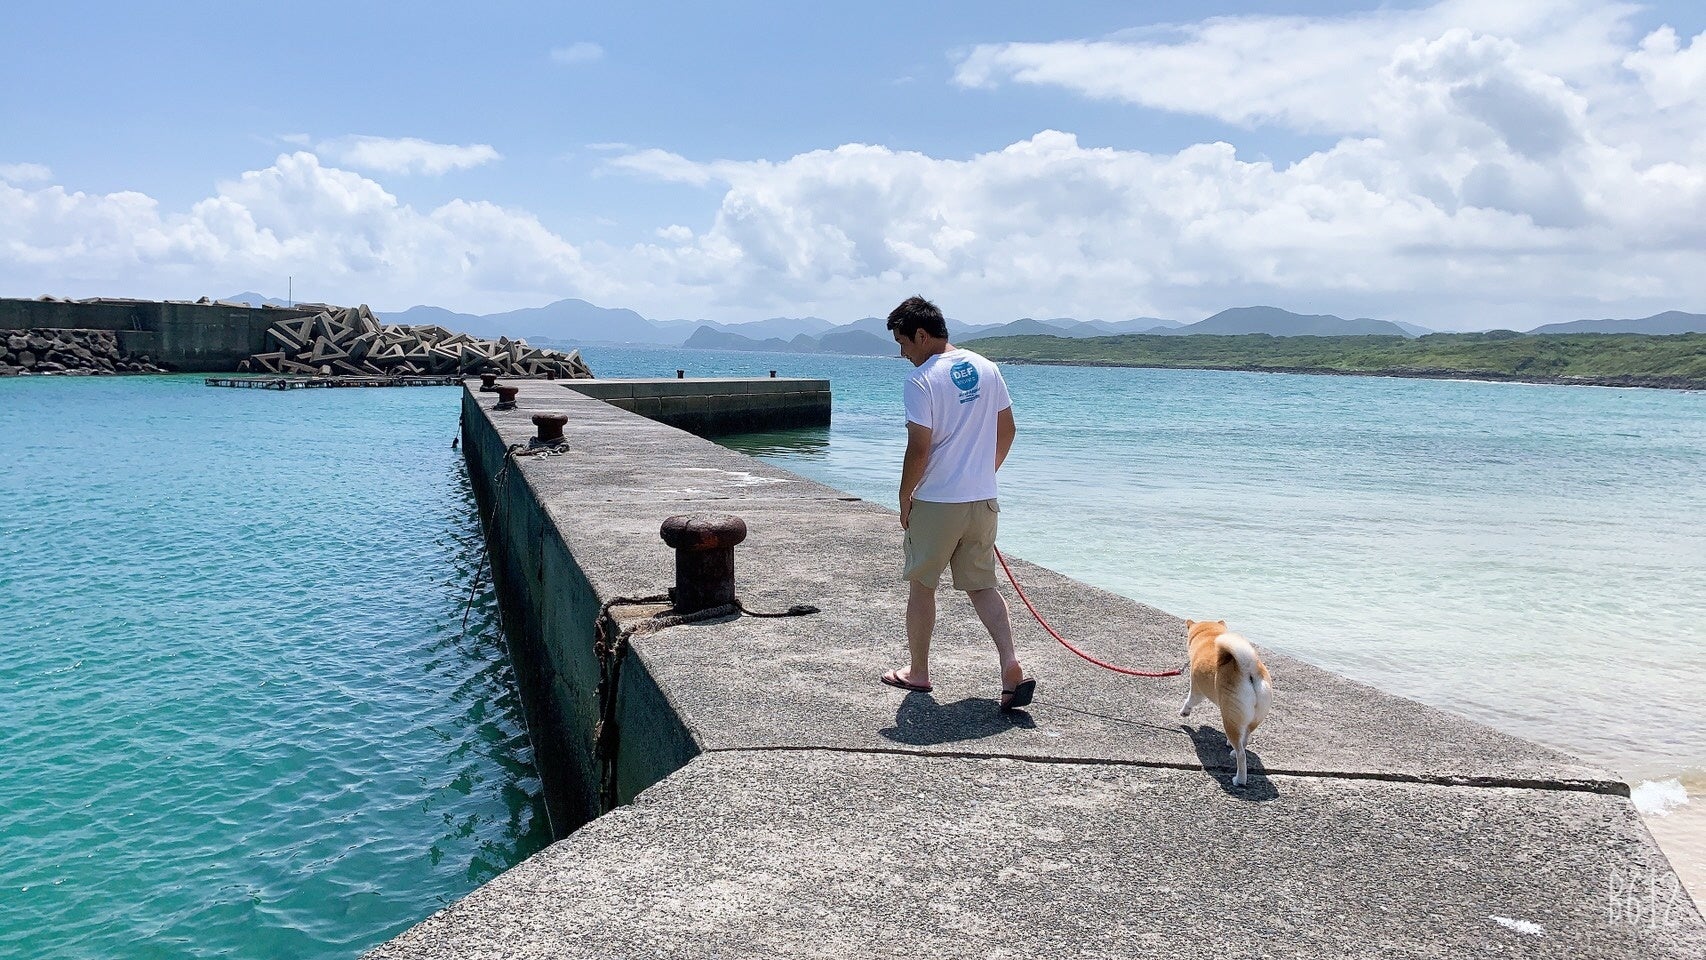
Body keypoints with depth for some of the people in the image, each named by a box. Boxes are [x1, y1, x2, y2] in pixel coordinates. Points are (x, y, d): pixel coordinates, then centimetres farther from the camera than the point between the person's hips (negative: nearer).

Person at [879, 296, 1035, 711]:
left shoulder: (922, 379, -15)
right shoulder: (985, 368, 6)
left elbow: (919, 448, -18)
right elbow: (1007, 430, 12)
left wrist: (905, 499, -6)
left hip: (936, 502, -6)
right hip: (983, 500, 6)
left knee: (921, 586, 12)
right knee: (982, 586, 13)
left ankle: (917, 671, 24)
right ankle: (1011, 666, -3)